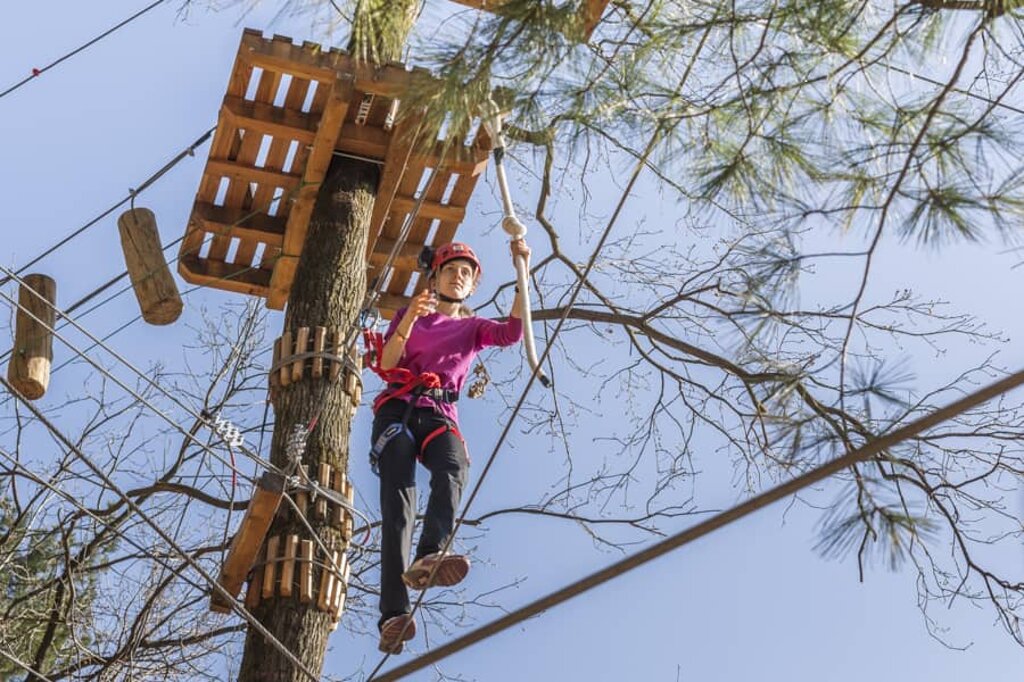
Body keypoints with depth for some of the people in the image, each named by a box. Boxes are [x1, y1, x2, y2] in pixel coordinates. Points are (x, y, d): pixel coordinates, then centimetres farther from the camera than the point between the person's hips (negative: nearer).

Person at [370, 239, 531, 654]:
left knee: (455, 464, -37)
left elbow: (513, 333, 1)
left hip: (439, 415, 1)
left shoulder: (475, 328, 24)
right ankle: (394, 613, -41)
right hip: (398, 408, -1)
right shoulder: (409, 313, 22)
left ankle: (428, 557, -63)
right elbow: (386, 365, 6)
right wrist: (411, 318, -10)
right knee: (398, 496, -26)